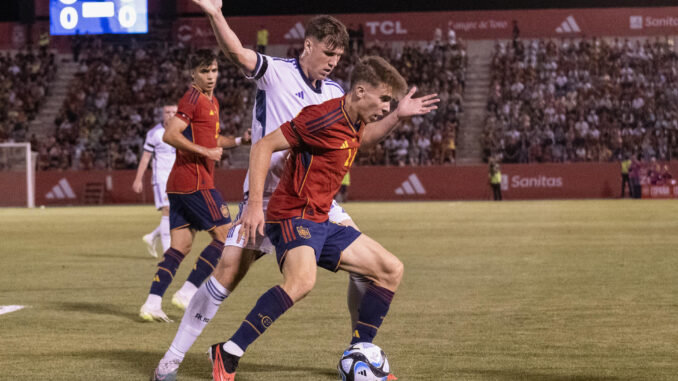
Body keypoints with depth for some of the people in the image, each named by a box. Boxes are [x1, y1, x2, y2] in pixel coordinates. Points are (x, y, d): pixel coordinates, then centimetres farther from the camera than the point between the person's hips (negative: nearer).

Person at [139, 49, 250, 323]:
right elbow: (169, 135, -19)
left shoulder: (212, 102, 21)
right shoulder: (193, 99, -10)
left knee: (181, 246, 6)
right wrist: (205, 152, -19)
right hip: (194, 182, -10)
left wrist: (239, 140, 17)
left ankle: (152, 304, 1)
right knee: (225, 235, -5)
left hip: (179, 184, 10)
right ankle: (187, 292, -6)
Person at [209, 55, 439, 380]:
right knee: (302, 280, -38)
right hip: (293, 216, -10)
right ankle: (227, 354, -29)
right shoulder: (324, 117, -17)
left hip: (320, 222, 10)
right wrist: (255, 204, -24)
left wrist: (398, 117, 26)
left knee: (391, 270, 10)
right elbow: (263, 147, -18)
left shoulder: (354, 120, 11)